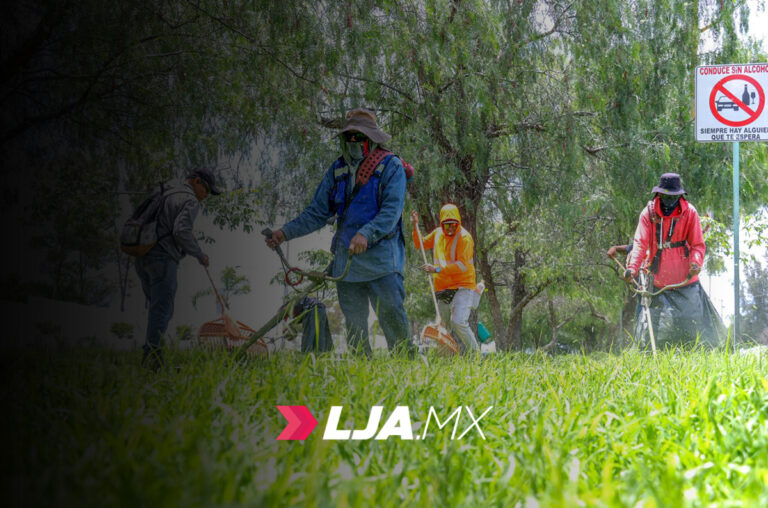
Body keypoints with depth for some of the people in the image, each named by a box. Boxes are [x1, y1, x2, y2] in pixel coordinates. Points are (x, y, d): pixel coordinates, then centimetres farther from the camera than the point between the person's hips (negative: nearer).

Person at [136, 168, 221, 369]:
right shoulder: (190, 201, -4)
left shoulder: (165, 196, 24)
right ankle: (152, 357, -15)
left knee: (159, 309, 13)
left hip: (142, 257, 8)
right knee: (162, 310, -8)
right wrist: (199, 254, -5)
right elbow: (181, 231, -18)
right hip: (163, 258, -8)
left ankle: (150, 355, 6)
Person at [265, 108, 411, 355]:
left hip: (381, 259, -5)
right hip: (347, 260, 5)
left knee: (392, 316, -9)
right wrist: (286, 232, 4)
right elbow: (317, 212, 17)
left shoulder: (390, 166, -3)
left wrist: (366, 235, -29)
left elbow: (392, 211, -14)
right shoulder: (338, 170, 13)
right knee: (354, 325, 6)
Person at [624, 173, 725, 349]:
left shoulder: (689, 212, 0)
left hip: (684, 279, 0)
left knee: (693, 319, 1)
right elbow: (640, 242, -8)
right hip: (657, 280, 0)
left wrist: (696, 262, -20)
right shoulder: (649, 213, -1)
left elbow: (697, 244, 1)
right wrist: (632, 267, -25)